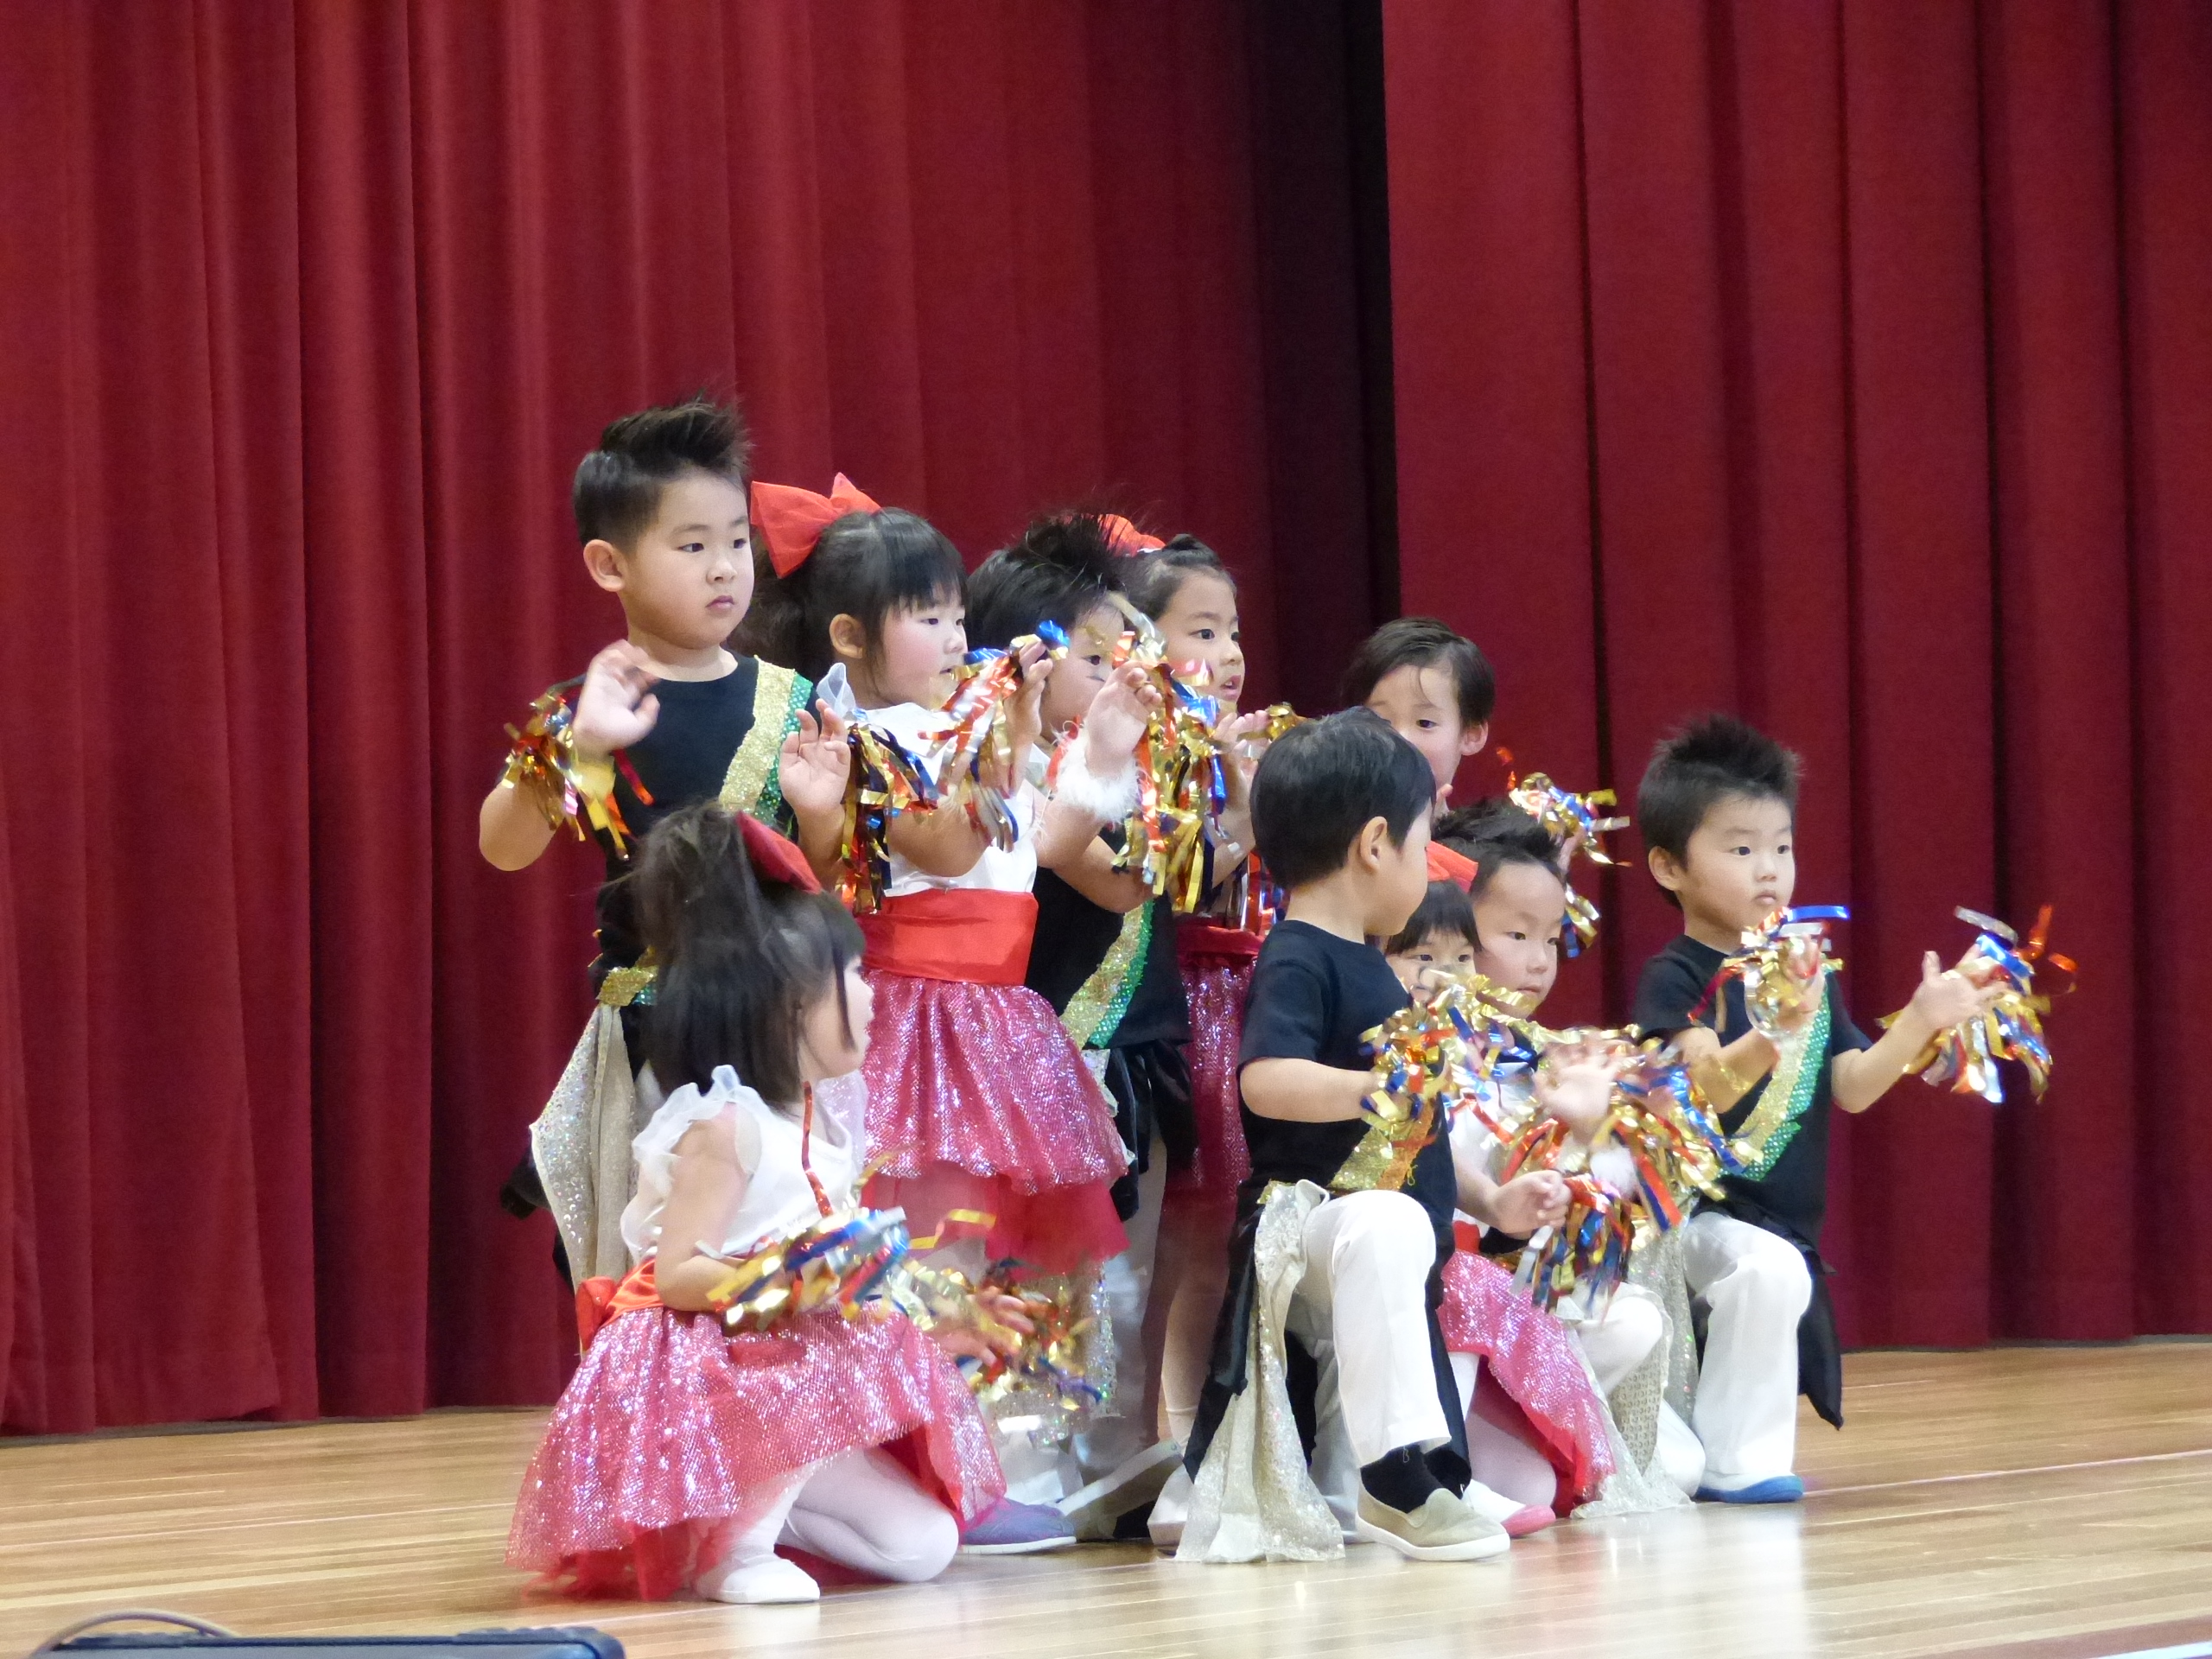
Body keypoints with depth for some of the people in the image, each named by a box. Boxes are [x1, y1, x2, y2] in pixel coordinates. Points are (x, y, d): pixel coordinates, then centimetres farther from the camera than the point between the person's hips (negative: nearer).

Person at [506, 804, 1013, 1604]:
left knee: (924, 1542, 0)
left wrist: (931, 1323, 12)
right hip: (702, 1384, -8)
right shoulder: (724, 1123, -18)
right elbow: (678, 1275, -24)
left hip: (786, 1374, 8)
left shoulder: (824, 1128, 8)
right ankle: (733, 1545, -19)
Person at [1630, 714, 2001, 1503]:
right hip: (1701, 1215, -8)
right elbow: (1706, 1090, -26)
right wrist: (1772, 1032, -44)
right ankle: (1732, 1459, -22)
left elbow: (1853, 1087, 8)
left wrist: (1923, 1018, -5)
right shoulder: (1674, 978, -11)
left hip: (1790, 1229, 8)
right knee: (1767, 1268, -34)